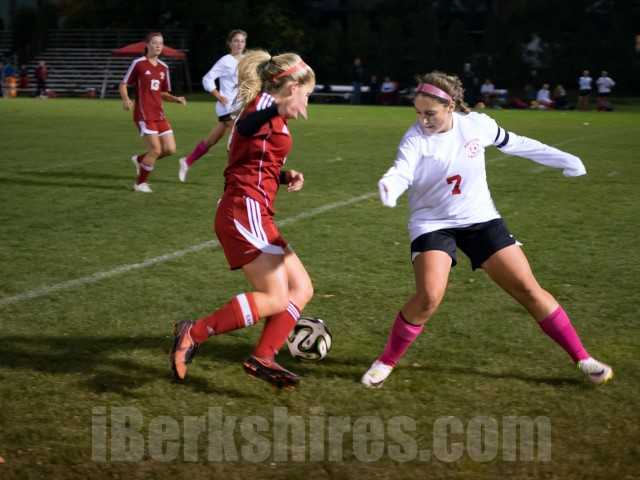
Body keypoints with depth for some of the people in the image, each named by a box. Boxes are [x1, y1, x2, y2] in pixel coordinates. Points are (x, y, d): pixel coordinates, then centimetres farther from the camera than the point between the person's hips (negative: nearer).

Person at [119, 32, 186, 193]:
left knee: (170, 149, -1)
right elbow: (123, 84, -1)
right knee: (156, 149, -11)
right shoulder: (138, 63, -4)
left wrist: (176, 99, 3)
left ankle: (140, 159, 24)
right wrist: (126, 100, -20)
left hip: (159, 113, 6)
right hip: (144, 113, -6)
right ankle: (140, 183, 7)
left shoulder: (163, 67, 13)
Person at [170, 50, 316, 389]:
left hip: (250, 213, 10)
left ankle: (262, 358, 4)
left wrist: (284, 177, 7)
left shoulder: (268, 109, 22)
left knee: (301, 288, 7)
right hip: (245, 211, -10)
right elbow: (244, 127, -33)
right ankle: (194, 334, -8)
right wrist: (277, 110, -54)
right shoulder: (264, 102, -7)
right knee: (275, 299, -11)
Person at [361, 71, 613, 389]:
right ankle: (386, 362, -2)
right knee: (428, 297, -23)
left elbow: (514, 144, 9)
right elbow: (401, 172, -35)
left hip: (480, 220, 2)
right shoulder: (415, 138, -18)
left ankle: (582, 358, 11)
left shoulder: (477, 125, -9)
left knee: (528, 290, -1)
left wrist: (563, 159, 14)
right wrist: (389, 187, -60)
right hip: (432, 223, -2)